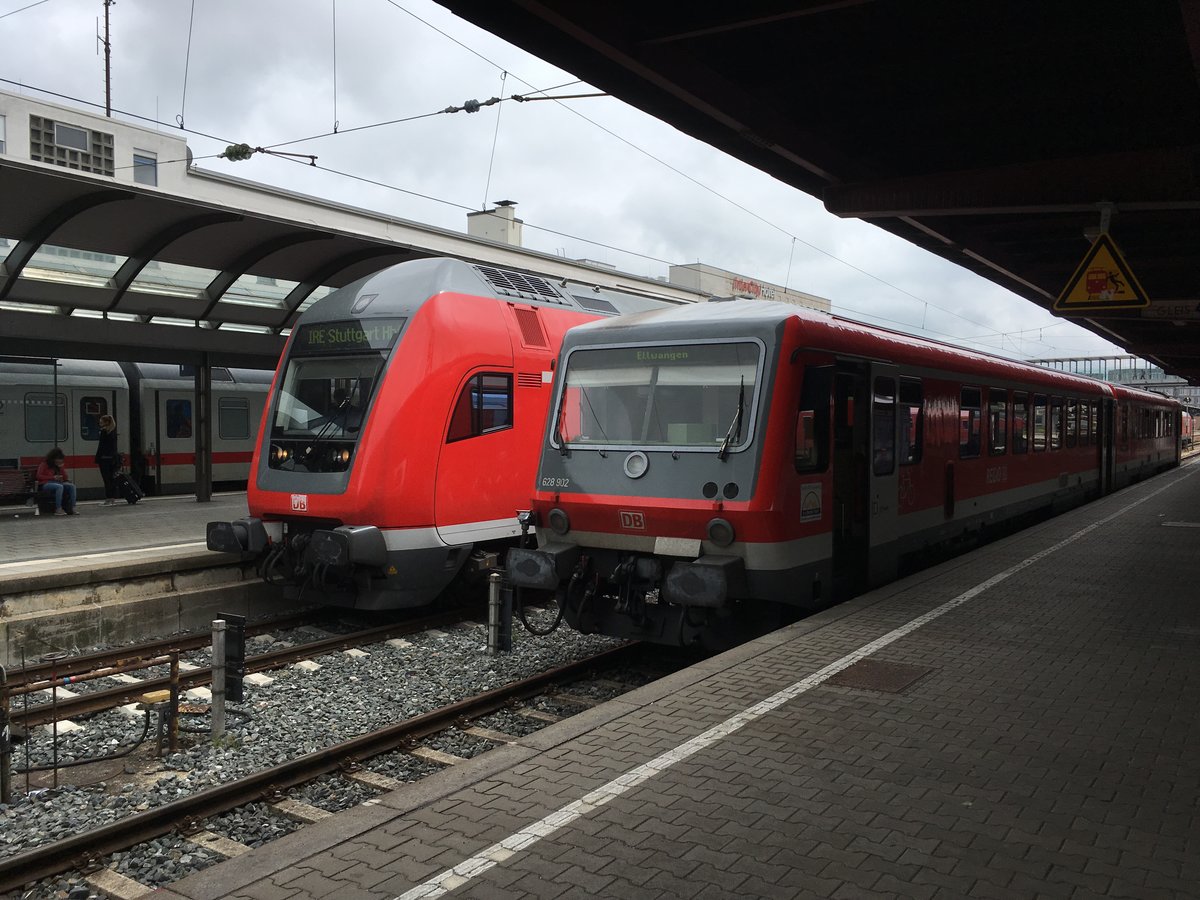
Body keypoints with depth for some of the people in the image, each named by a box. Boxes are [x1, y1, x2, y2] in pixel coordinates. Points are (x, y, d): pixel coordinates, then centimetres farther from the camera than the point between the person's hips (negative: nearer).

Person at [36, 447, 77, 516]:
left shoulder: (60, 465, 17)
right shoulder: (44, 464, 1)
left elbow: (66, 477, 10)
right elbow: (39, 476, -7)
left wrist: (61, 467, -4)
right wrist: (52, 477, -14)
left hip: (57, 483, 6)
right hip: (45, 484, -6)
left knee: (72, 486, -18)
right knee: (60, 487, -37)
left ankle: (72, 508, -23)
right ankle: (58, 510, -41)